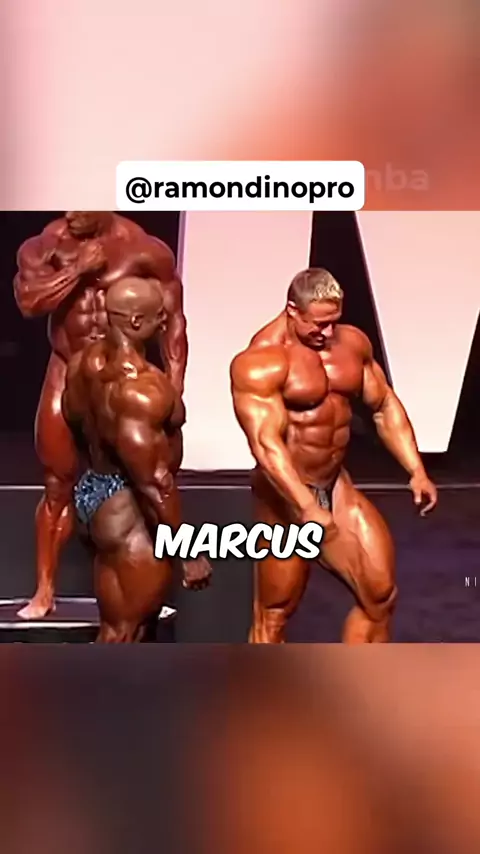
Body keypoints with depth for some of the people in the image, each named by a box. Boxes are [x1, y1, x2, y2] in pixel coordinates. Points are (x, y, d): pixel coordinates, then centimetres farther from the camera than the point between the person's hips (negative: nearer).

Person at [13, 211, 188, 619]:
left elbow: (174, 320, -7)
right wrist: (78, 268, -20)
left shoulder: (145, 250, -9)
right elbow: (28, 302, -16)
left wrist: (175, 389, -12)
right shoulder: (45, 244, -2)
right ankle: (45, 590, 20)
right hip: (68, 374, 2)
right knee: (58, 485, 8)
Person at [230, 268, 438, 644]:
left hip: (338, 486, 7)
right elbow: (266, 444, -27)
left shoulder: (353, 342, 2)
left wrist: (416, 471, 4)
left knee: (381, 593, 10)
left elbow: (385, 406, 11)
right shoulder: (262, 361, -20)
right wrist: (307, 508, -36)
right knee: (274, 617, 5)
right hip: (287, 497, -7)